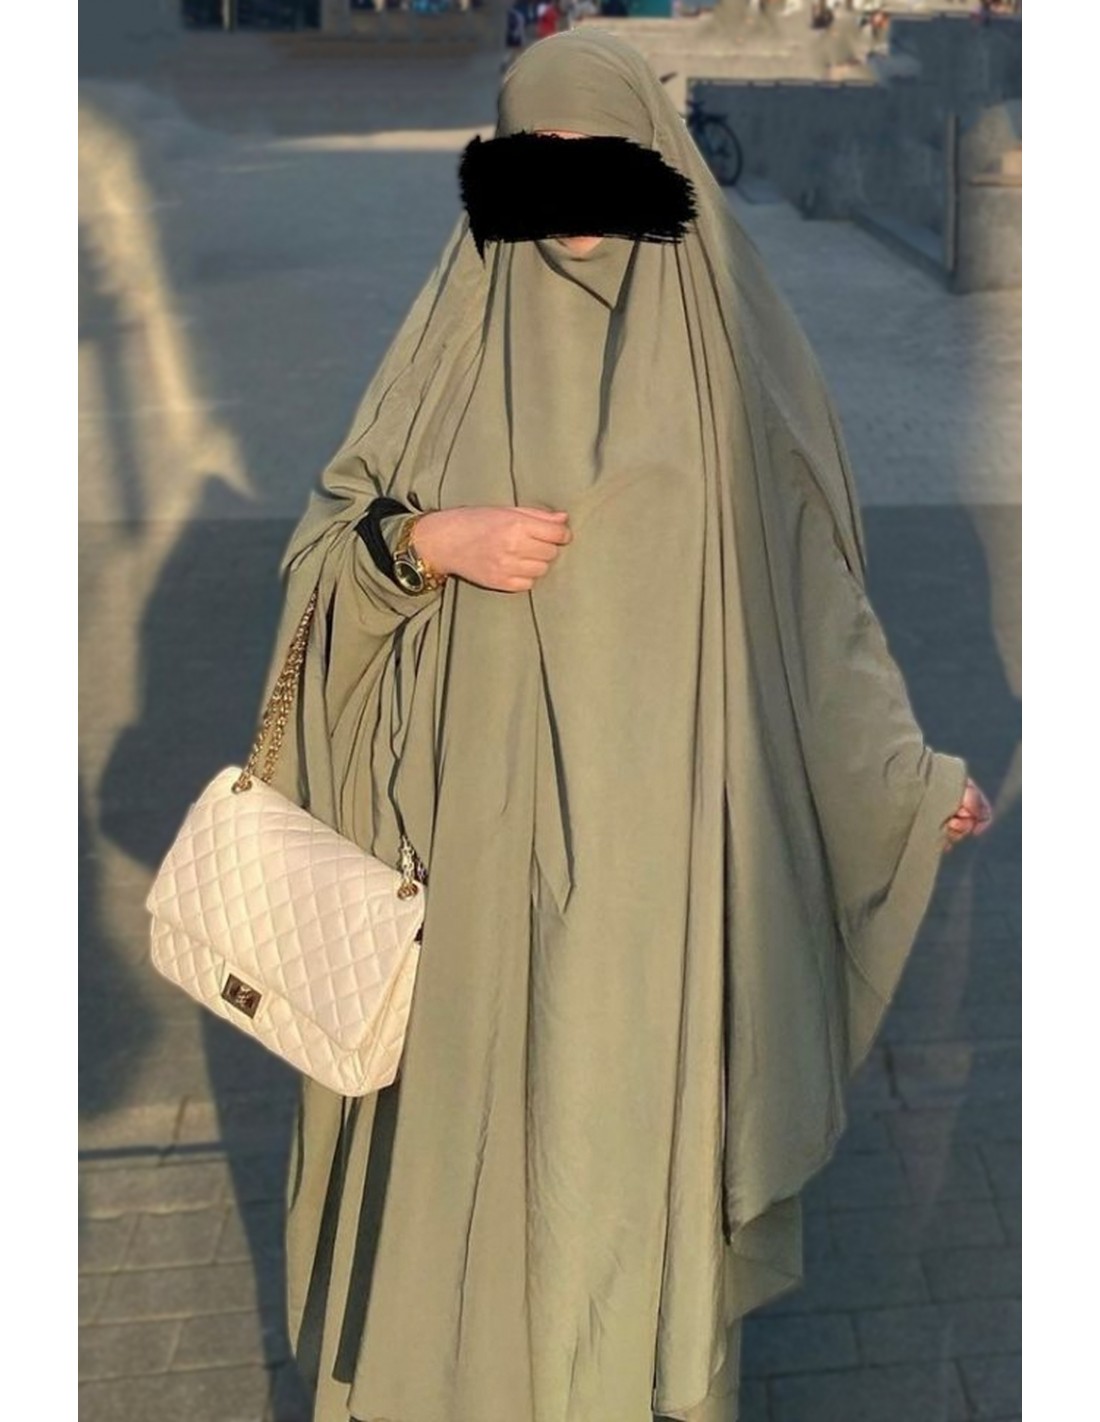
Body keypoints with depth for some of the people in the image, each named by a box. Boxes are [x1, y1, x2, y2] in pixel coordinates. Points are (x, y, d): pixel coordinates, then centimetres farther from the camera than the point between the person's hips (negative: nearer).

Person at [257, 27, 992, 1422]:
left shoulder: (728, 340, 0)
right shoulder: (458, 329, 2)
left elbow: (808, 577, 7)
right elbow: (320, 549, 4)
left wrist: (910, 772, 8)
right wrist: (428, 541, -17)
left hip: (663, 826, -1)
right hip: (482, 821, 1)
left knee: (641, 1117, 8)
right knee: (472, 1110, 10)